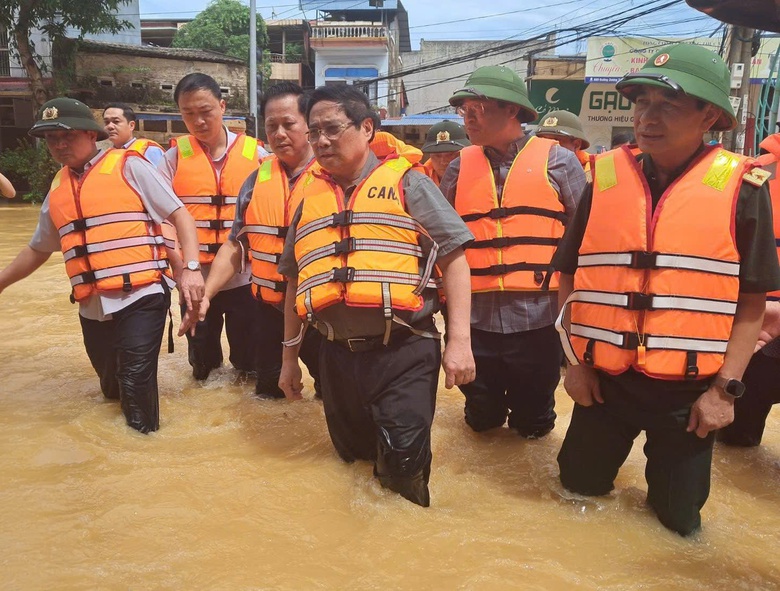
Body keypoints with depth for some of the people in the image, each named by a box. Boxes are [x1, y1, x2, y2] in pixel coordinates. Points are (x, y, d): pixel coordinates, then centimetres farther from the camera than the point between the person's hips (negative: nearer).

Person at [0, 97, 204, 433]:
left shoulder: (128, 167, -1)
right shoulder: (57, 189, 15)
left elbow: (179, 214, -5)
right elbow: (38, 249, 27)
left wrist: (191, 269, -16)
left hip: (139, 299, -6)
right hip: (92, 308, 6)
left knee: (135, 382, -10)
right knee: (112, 388, 17)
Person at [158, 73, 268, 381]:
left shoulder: (255, 153, -1)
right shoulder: (175, 156, -1)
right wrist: (183, 266, -21)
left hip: (245, 276, -1)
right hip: (195, 279, 1)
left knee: (250, 358, 12)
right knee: (202, 365, 17)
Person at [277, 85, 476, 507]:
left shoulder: (405, 181, -1)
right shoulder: (308, 194, 12)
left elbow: (453, 258, -4)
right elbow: (296, 280, 19)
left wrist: (459, 341, -12)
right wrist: (290, 355, 20)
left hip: (405, 353, -4)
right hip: (338, 357, 5)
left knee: (404, 463, -7)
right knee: (354, 459, 18)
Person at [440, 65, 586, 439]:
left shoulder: (556, 160, -2)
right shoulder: (460, 168, 6)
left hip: (538, 316, -2)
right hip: (476, 317, 3)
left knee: (533, 424, 15)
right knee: (481, 419, 17)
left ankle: (531, 420, 46)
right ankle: (488, 411, 48)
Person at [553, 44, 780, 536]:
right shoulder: (607, 177, -2)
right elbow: (571, 277, 4)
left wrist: (726, 387, -8)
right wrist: (576, 359, 0)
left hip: (688, 389, -1)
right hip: (604, 380, 2)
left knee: (679, 517, 13)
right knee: (580, 489, 17)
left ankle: (666, 475, 44)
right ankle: (609, 455, 47)